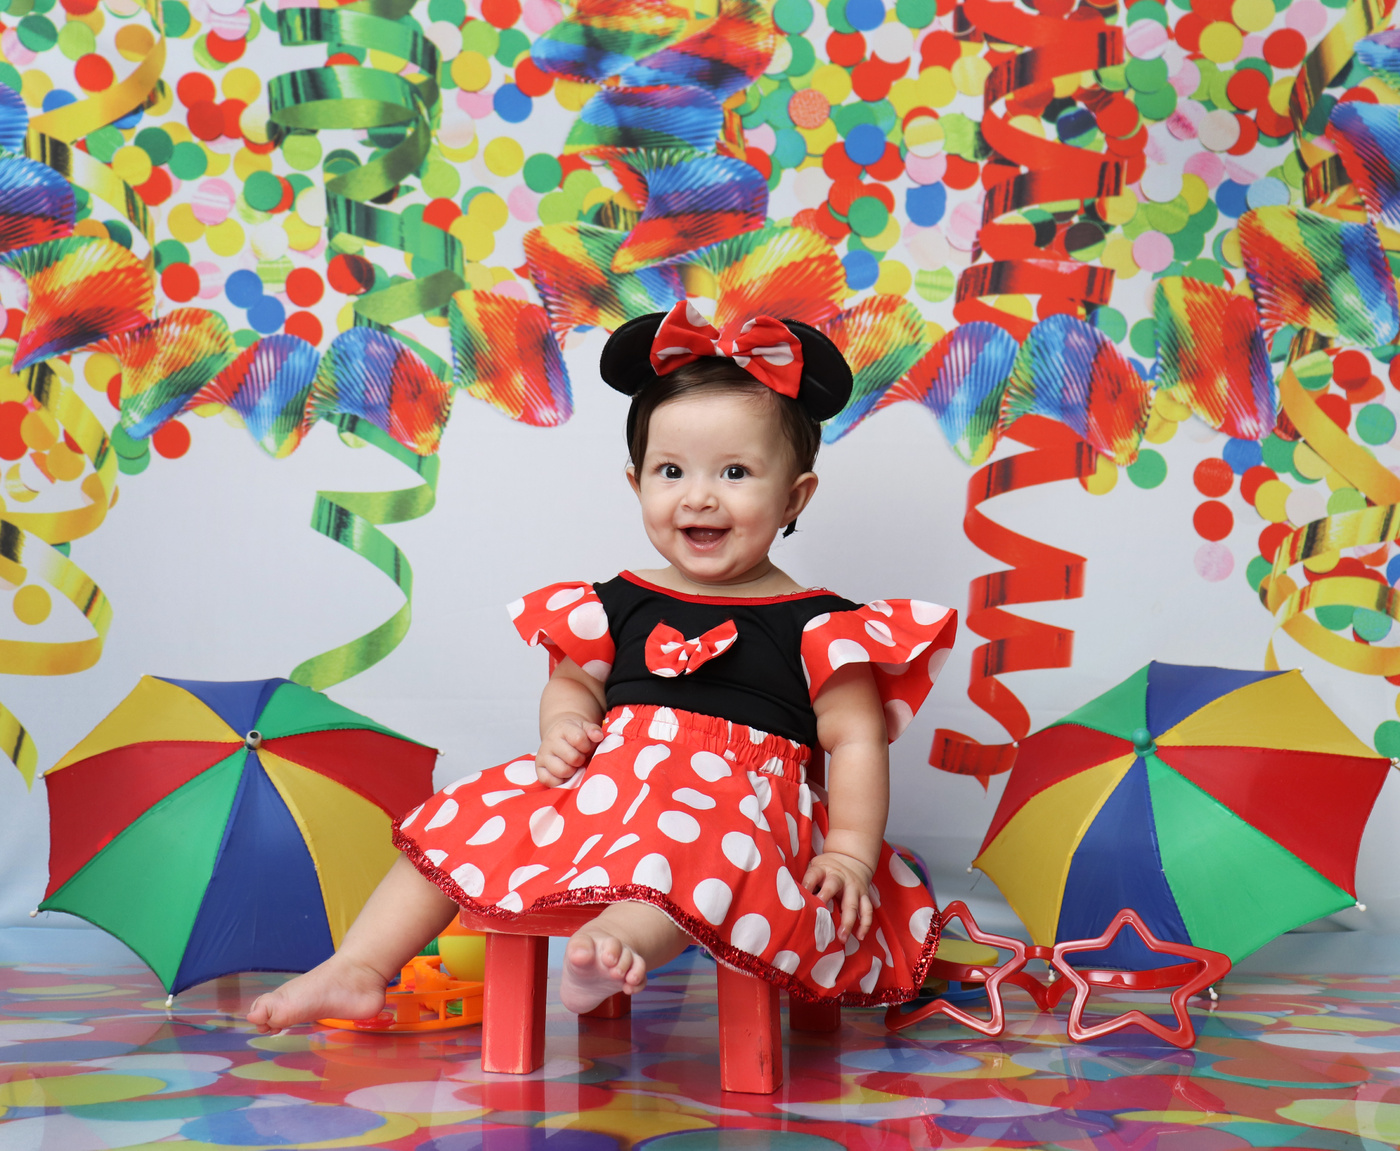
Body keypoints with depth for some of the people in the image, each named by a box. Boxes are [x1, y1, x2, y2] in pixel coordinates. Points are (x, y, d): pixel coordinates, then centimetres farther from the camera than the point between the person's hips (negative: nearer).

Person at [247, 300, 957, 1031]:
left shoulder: (816, 624, 0)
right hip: (606, 779, 5)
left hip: (739, 798, -5)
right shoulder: (618, 606, 12)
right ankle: (356, 971, 2)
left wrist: (851, 856, -11)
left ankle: (620, 946, -63)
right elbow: (574, 681, 22)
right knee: (466, 817, -2)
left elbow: (857, 741, -1)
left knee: (700, 834, -40)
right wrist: (563, 726, -2)